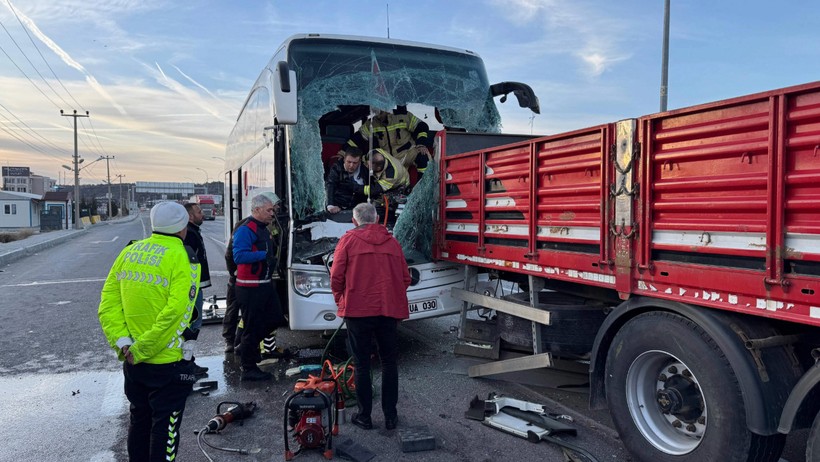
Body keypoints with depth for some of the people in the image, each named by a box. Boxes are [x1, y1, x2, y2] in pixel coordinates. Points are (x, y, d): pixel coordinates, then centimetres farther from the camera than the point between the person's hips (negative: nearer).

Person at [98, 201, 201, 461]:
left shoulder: (129, 252, 3)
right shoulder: (182, 257, -16)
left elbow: (108, 301, 0)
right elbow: (174, 312, -24)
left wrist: (121, 341, -5)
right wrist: (141, 350, -16)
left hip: (133, 361, 6)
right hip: (168, 362, -6)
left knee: (139, 420, 23)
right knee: (165, 426, 8)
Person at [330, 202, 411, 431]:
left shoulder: (349, 240, -1)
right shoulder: (392, 241, 9)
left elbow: (336, 277, -4)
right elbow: (405, 278, 8)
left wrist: (341, 301, 12)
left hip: (358, 310, -3)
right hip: (390, 310, 3)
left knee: (362, 364, 7)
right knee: (389, 363, 12)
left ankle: (364, 416, 14)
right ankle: (390, 416, 17)